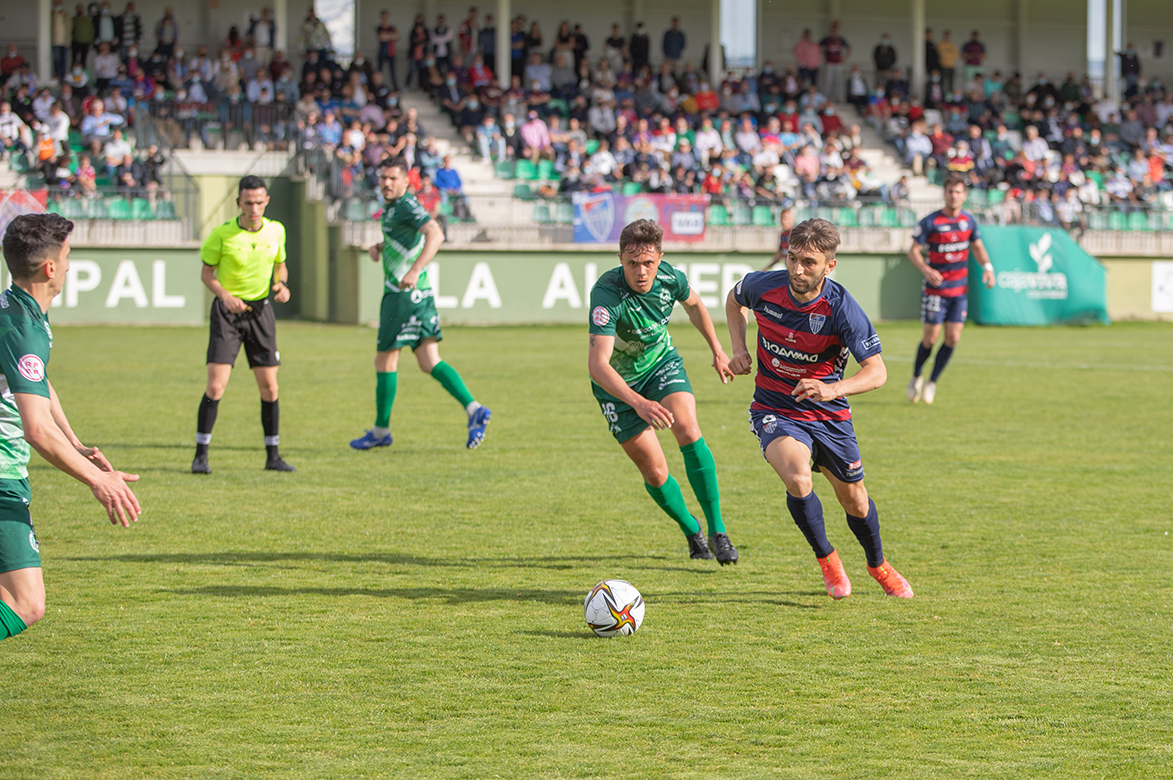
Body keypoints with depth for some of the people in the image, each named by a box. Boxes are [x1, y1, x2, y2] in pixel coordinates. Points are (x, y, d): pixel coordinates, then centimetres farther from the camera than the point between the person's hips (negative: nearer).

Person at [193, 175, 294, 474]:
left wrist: (282, 285, -5)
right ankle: (200, 455, -2)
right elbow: (206, 273, -1)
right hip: (227, 310, -3)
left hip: (260, 309, 4)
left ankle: (273, 455, 14)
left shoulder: (276, 231, 1)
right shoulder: (221, 234, -11)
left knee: (269, 386, 3)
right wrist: (225, 295, -19)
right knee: (216, 385, -11)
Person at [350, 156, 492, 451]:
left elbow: (436, 235, -28)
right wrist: (380, 247, 15)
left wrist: (414, 270, -38)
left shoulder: (407, 206, -14)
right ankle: (473, 409, -11)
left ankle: (381, 431, 12)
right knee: (430, 363, 3)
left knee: (385, 361, 2)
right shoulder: (392, 208, 17)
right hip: (421, 295, 10)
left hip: (404, 294, -10)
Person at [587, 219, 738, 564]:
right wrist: (638, 402, -57)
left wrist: (717, 350, 15)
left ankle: (717, 531, -15)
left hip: (662, 361, 3)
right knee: (655, 473, -3)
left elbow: (694, 305, 7)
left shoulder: (670, 278, -20)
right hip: (618, 381, -3)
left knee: (688, 430, -22)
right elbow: (597, 364, -45)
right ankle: (692, 532, 25)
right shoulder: (606, 295, -36)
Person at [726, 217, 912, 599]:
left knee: (854, 500, 12)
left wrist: (834, 389, -45)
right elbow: (735, 299, 12)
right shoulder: (764, 286, -15)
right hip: (775, 412, 0)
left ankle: (878, 565, 44)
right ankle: (826, 558, -1)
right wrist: (739, 348, -3)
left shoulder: (841, 307, -23)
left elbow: (876, 370, -26)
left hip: (829, 414, 0)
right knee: (797, 479, -28)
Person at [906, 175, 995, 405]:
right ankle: (916, 378, 23)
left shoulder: (969, 220, 3)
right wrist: (926, 270, -27)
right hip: (935, 289, -4)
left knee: (953, 338, -2)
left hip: (960, 289, 4)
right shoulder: (930, 222, -12)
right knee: (930, 338, -3)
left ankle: (932, 382, 15)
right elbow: (913, 252, -8)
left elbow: (977, 246, 18)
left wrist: (987, 267, 0)